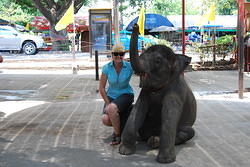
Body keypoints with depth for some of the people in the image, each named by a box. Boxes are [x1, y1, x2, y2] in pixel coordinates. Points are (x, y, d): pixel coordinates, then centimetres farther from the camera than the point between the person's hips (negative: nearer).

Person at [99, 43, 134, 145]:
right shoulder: (107, 68, -10)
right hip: (111, 96, 3)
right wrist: (108, 103, -10)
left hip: (126, 95, -2)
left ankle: (117, 134, -11)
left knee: (112, 108, -34)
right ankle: (119, 125, 14)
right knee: (105, 120, -22)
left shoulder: (129, 66, -14)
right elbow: (101, 87, -5)